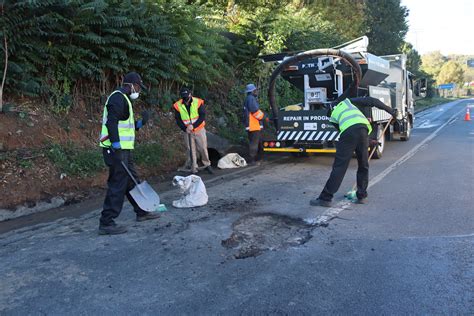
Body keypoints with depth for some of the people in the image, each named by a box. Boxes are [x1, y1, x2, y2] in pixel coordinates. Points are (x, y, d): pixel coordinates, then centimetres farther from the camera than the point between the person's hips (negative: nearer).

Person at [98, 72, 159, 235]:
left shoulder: (123, 99, 22)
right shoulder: (118, 98, -12)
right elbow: (111, 123, -24)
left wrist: (139, 123, 15)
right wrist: (116, 145, -29)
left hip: (123, 149, 11)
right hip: (116, 149, -11)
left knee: (132, 181, 18)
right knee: (117, 185, -7)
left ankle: (141, 212, 31)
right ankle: (106, 223, -1)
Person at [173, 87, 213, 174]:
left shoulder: (198, 102, -13)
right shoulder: (177, 106, -8)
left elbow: (202, 117, -13)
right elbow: (178, 120, -2)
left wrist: (193, 126, -23)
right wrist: (185, 128, -18)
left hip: (199, 130, -1)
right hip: (187, 132, 1)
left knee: (203, 148, 8)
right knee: (191, 150, 8)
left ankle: (207, 165, 28)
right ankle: (194, 169, 20)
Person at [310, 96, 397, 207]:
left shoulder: (332, 117, 30)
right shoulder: (347, 101, 33)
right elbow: (371, 101, 22)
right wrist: (391, 111, 25)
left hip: (348, 132, -1)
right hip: (362, 129, 1)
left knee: (339, 166, 1)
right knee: (363, 165, 16)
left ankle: (325, 198, 1)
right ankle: (362, 196, 22)